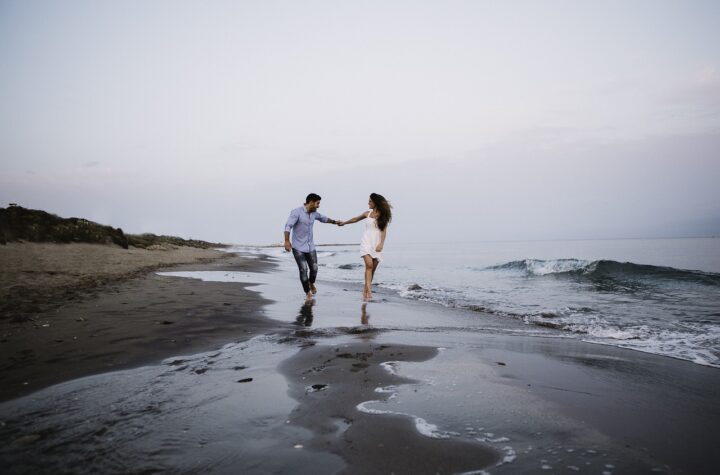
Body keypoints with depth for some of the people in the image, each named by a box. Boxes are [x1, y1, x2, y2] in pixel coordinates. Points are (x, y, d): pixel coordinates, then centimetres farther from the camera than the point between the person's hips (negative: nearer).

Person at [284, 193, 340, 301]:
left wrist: (334, 222, 33)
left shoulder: (313, 213, 3)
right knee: (303, 270, -11)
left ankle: (311, 283, 39)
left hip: (310, 246, 6)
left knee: (314, 269, 5)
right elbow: (288, 226, -30)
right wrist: (287, 241, -42)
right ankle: (308, 293, 8)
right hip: (298, 247, -6)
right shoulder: (297, 212, -18)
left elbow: (323, 218, 26)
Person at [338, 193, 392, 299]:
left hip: (377, 244, 0)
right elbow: (356, 219, 26)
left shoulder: (383, 215, 4)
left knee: (373, 268, 0)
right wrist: (344, 222, 38)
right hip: (366, 242, 0)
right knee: (369, 265, -18)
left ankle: (366, 290, 11)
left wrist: (381, 244, -14)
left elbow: (384, 231, -2)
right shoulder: (367, 213, 9)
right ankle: (369, 290, -25)